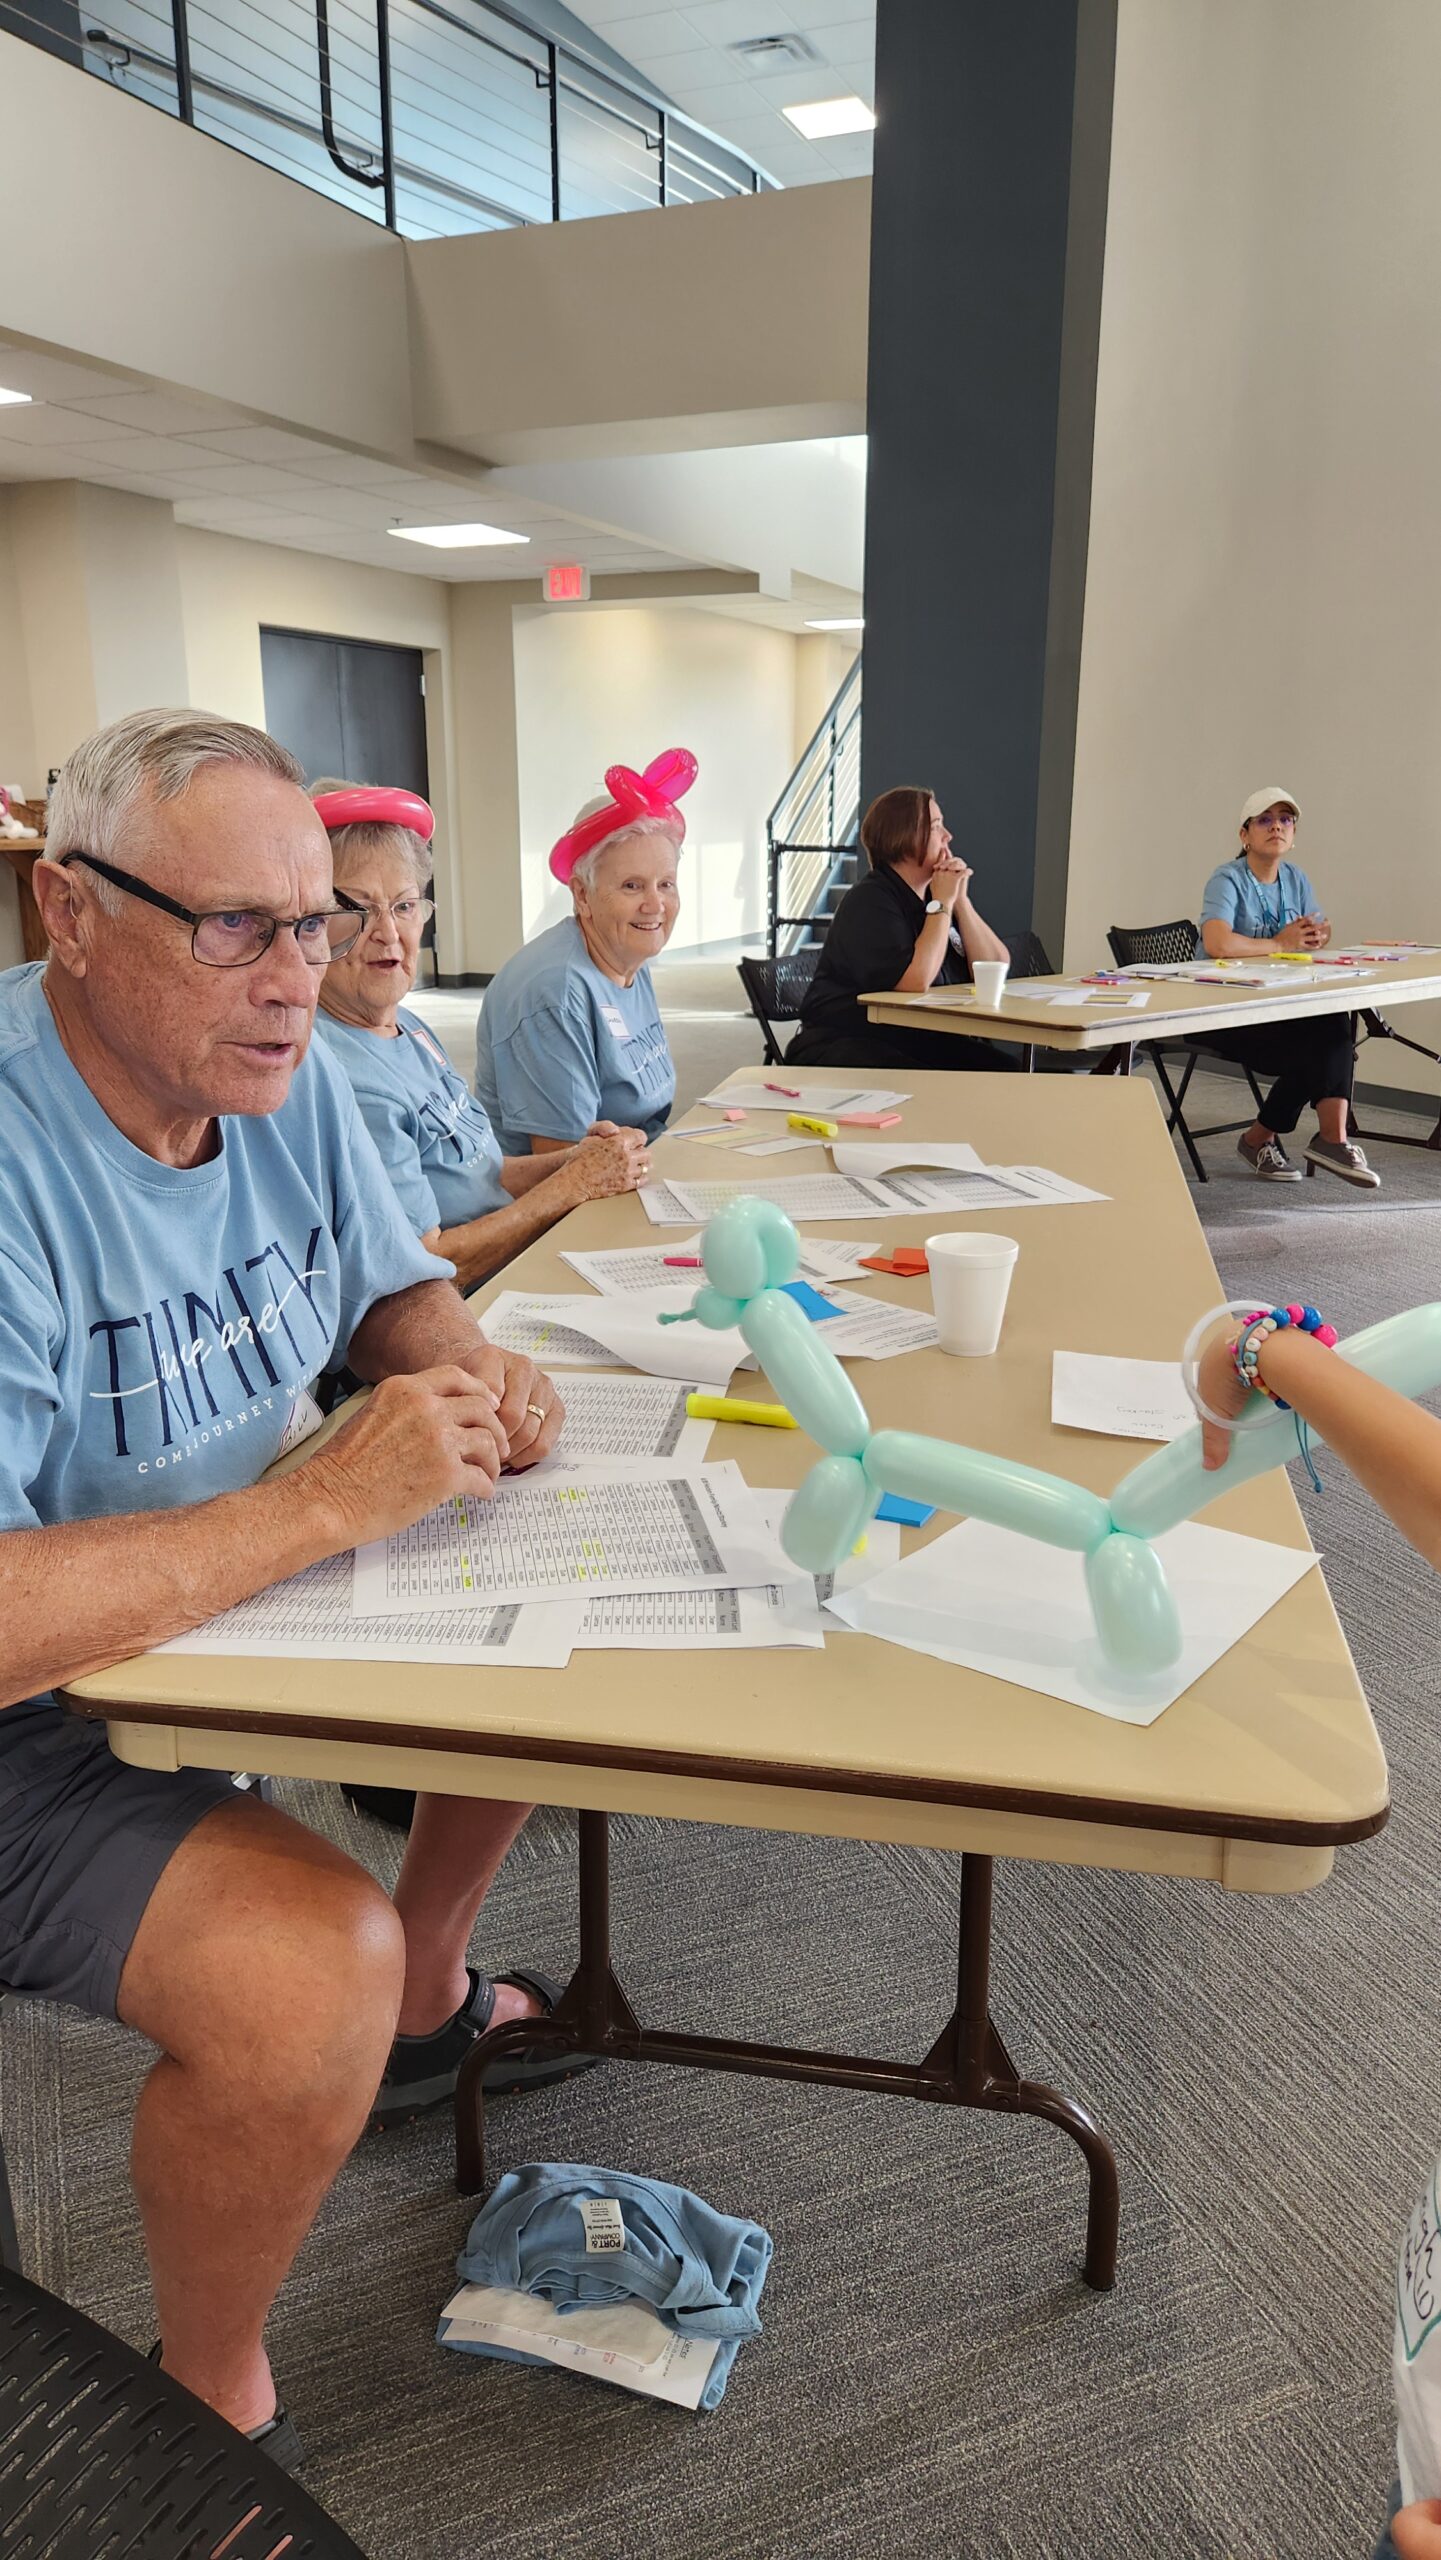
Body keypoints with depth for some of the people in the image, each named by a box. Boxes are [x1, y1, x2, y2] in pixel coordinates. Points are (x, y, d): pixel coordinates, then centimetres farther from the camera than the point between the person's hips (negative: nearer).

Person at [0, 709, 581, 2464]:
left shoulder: (283, 1072, -3)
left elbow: (397, 1289, 11)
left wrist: (469, 1377, -11)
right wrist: (329, 1499, -33)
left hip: (242, 1584, 9)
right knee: (313, 1965, -28)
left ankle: (425, 2002, 33)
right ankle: (213, 2403, 5)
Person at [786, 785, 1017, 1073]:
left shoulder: (937, 894, 12)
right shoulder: (869, 901, -11)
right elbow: (916, 981, -25)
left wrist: (960, 900, -5)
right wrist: (942, 904, -14)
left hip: (920, 1041, 8)